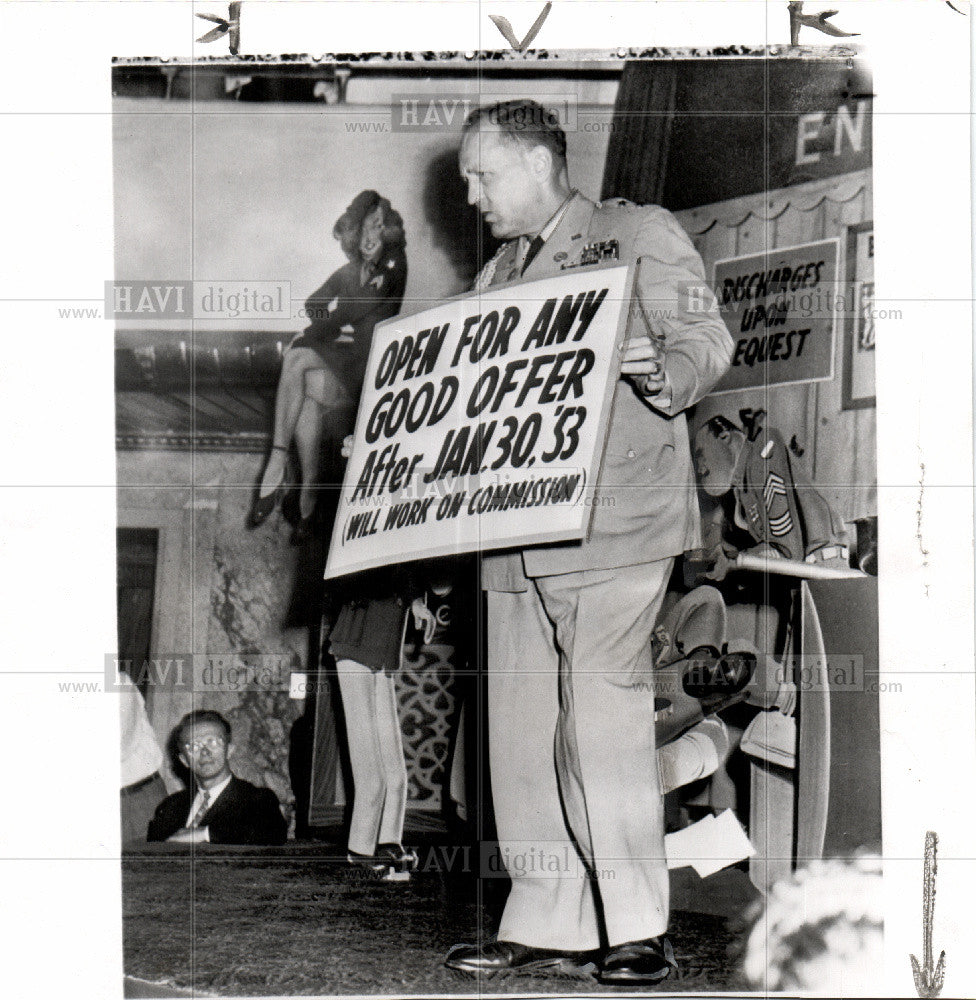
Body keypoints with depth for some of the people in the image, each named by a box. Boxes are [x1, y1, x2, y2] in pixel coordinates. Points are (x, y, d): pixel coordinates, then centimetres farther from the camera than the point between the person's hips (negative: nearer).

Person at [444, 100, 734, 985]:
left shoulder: (641, 233, 6)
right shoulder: (498, 278, 25)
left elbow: (706, 339, -4)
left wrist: (665, 376, -24)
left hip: (616, 520, -7)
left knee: (604, 711, -12)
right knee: (522, 726, 4)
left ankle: (639, 928, -4)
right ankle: (548, 925, 11)